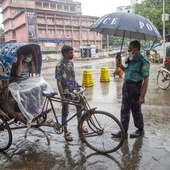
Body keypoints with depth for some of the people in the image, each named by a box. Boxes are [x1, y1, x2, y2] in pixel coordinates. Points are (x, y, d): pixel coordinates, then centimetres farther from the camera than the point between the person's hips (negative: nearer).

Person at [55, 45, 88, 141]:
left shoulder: (71, 63, 5)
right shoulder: (59, 66, -16)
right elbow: (59, 82, -17)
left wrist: (78, 86, 14)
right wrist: (62, 96, -20)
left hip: (74, 91, 7)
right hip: (66, 92, -7)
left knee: (79, 107, 16)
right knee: (65, 112, 6)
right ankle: (66, 132, 20)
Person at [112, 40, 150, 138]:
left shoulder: (143, 62, -15)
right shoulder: (130, 60, 8)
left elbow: (146, 81, -18)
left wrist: (142, 96, -22)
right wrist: (121, 66, 3)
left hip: (135, 87, -8)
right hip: (126, 86, 8)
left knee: (136, 110, 9)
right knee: (124, 110, 12)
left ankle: (140, 130, 31)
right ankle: (123, 131, 23)